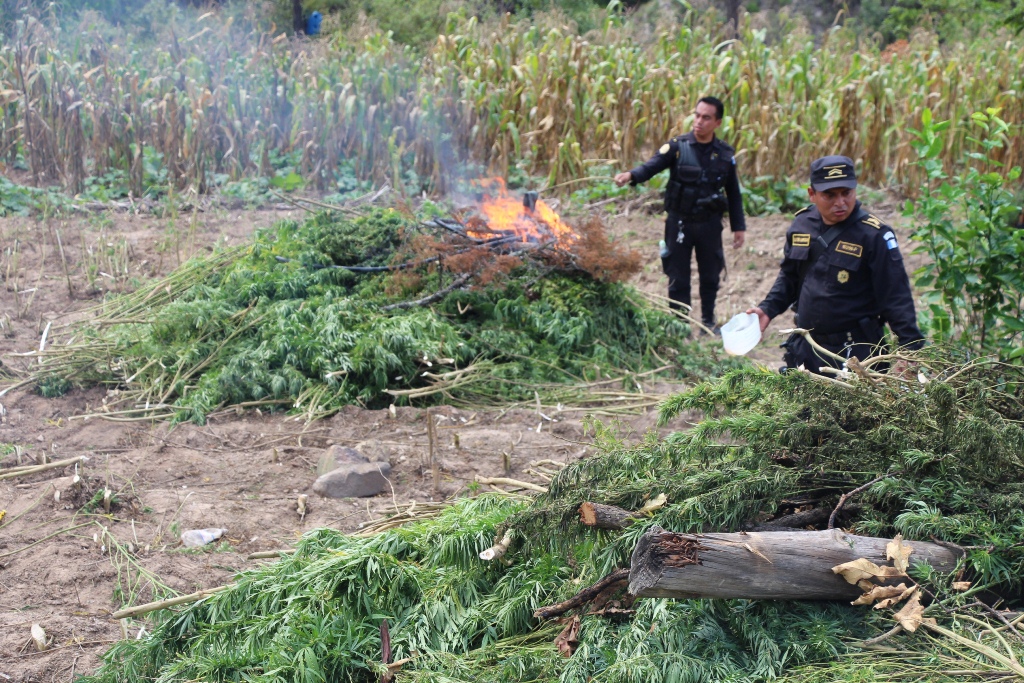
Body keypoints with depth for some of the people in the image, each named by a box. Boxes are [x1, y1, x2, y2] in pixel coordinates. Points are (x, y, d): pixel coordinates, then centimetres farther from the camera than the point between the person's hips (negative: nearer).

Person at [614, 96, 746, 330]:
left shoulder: (725, 154, 0)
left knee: (710, 276, 13)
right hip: (679, 223, -2)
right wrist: (631, 175, -43)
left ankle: (708, 321, 31)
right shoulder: (678, 146, -8)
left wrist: (738, 227, 6)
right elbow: (652, 166, -22)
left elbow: (734, 194, 8)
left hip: (710, 224, 2)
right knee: (678, 278, 5)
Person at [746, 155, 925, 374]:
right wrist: (767, 309, 5)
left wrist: (913, 348, -19)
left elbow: (896, 297, -14)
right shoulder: (802, 224, 3)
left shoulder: (873, 234, -14)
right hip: (805, 349, 6)